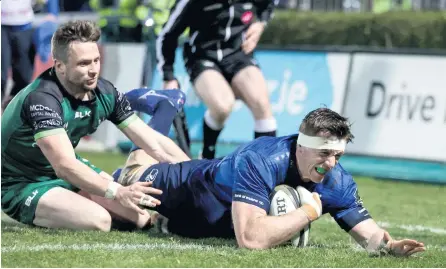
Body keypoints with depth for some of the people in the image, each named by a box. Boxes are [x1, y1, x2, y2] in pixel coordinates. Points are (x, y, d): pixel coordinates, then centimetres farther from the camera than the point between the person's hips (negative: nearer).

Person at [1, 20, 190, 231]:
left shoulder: (104, 92, -10)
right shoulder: (42, 100, -32)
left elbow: (154, 142, -8)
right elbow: (65, 166, -42)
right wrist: (117, 192, -54)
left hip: (68, 174, 7)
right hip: (21, 185, -7)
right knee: (98, 220, -27)